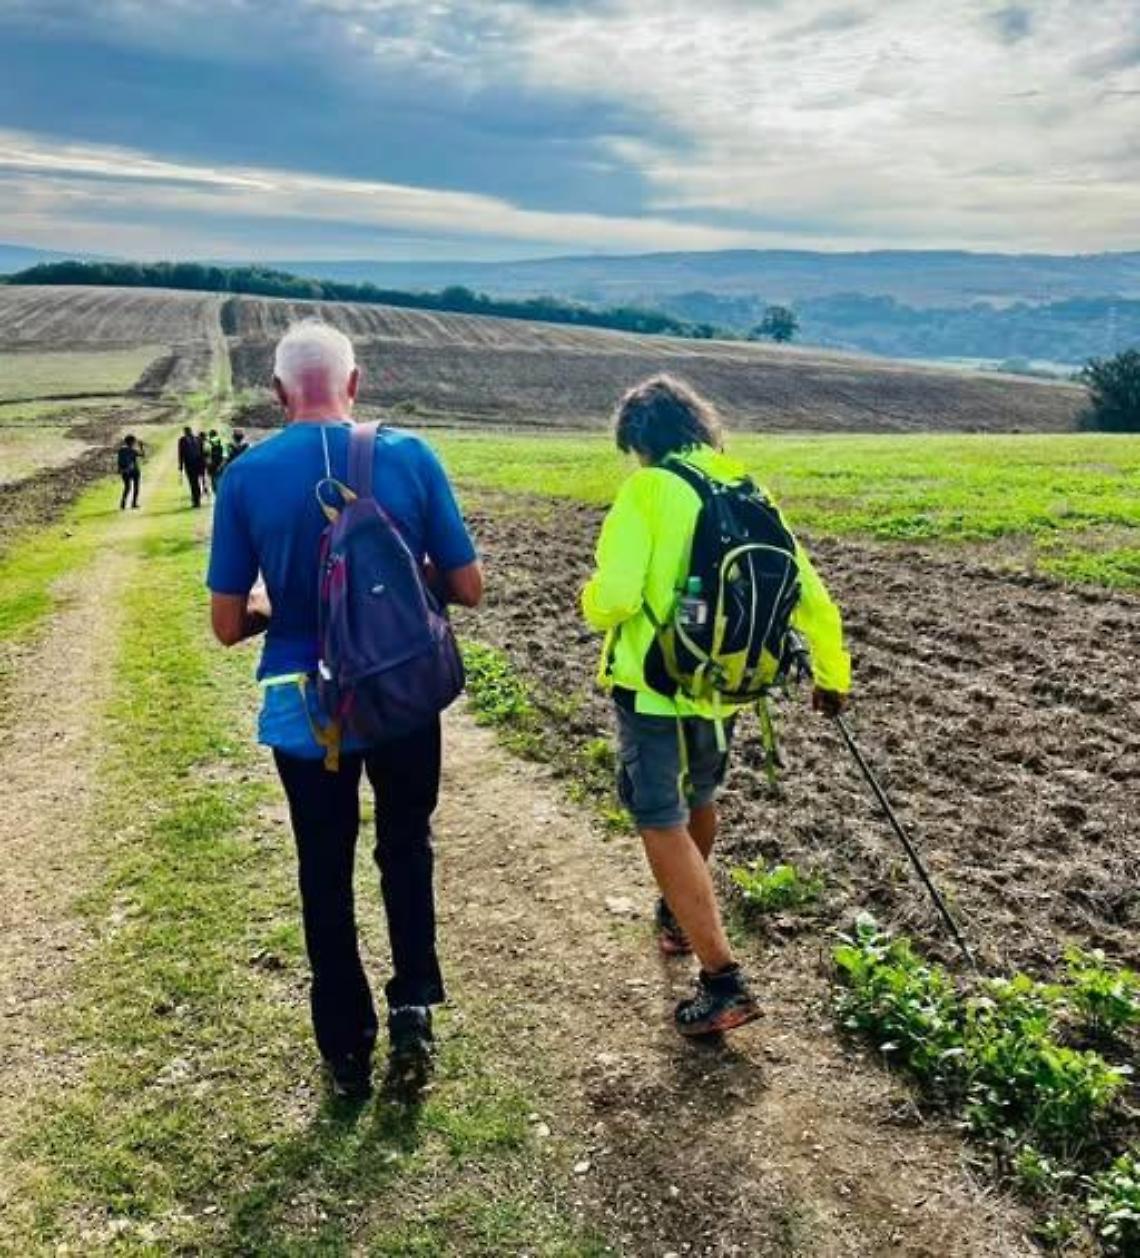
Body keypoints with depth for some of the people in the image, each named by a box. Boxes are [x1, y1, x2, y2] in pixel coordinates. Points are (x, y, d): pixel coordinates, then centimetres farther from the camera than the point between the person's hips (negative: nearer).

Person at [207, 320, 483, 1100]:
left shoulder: (247, 475, -8)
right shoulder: (410, 456, -9)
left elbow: (229, 624, -5)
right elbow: (468, 588, -5)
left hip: (304, 707, 0)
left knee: (326, 873, 17)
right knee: (406, 849, 23)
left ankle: (346, 1045, 28)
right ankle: (413, 1006, 15)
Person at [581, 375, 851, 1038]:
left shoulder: (648, 489, -14)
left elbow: (615, 596, -24)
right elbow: (810, 596, 6)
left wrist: (592, 602, 1)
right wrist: (833, 676, 19)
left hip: (653, 689, -7)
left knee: (663, 826, 1)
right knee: (697, 802, 27)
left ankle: (725, 980, -3)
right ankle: (683, 915, 49)